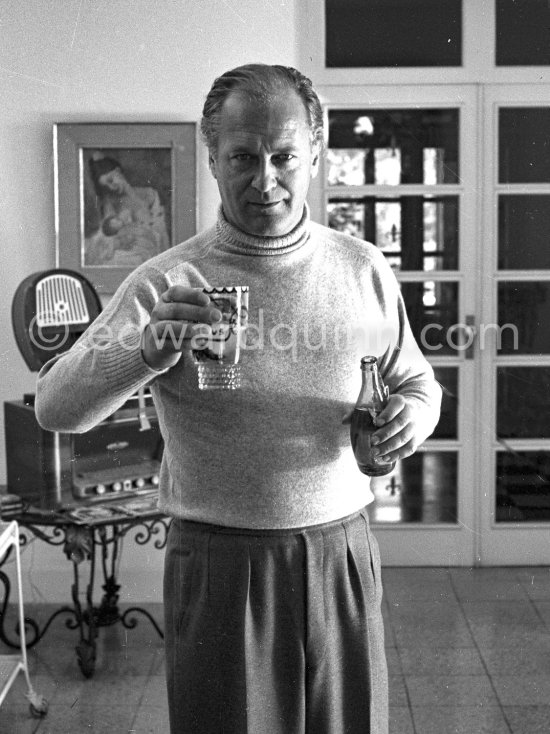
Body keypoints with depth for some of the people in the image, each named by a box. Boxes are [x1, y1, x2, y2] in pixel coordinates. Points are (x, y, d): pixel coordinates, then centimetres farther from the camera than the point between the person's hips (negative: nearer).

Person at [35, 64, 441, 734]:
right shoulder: (167, 282, -7)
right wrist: (149, 349, -33)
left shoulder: (364, 271, 3)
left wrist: (413, 413, -7)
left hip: (341, 558, 3)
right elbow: (55, 407, -15)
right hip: (220, 570, -3)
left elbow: (416, 381, 17)